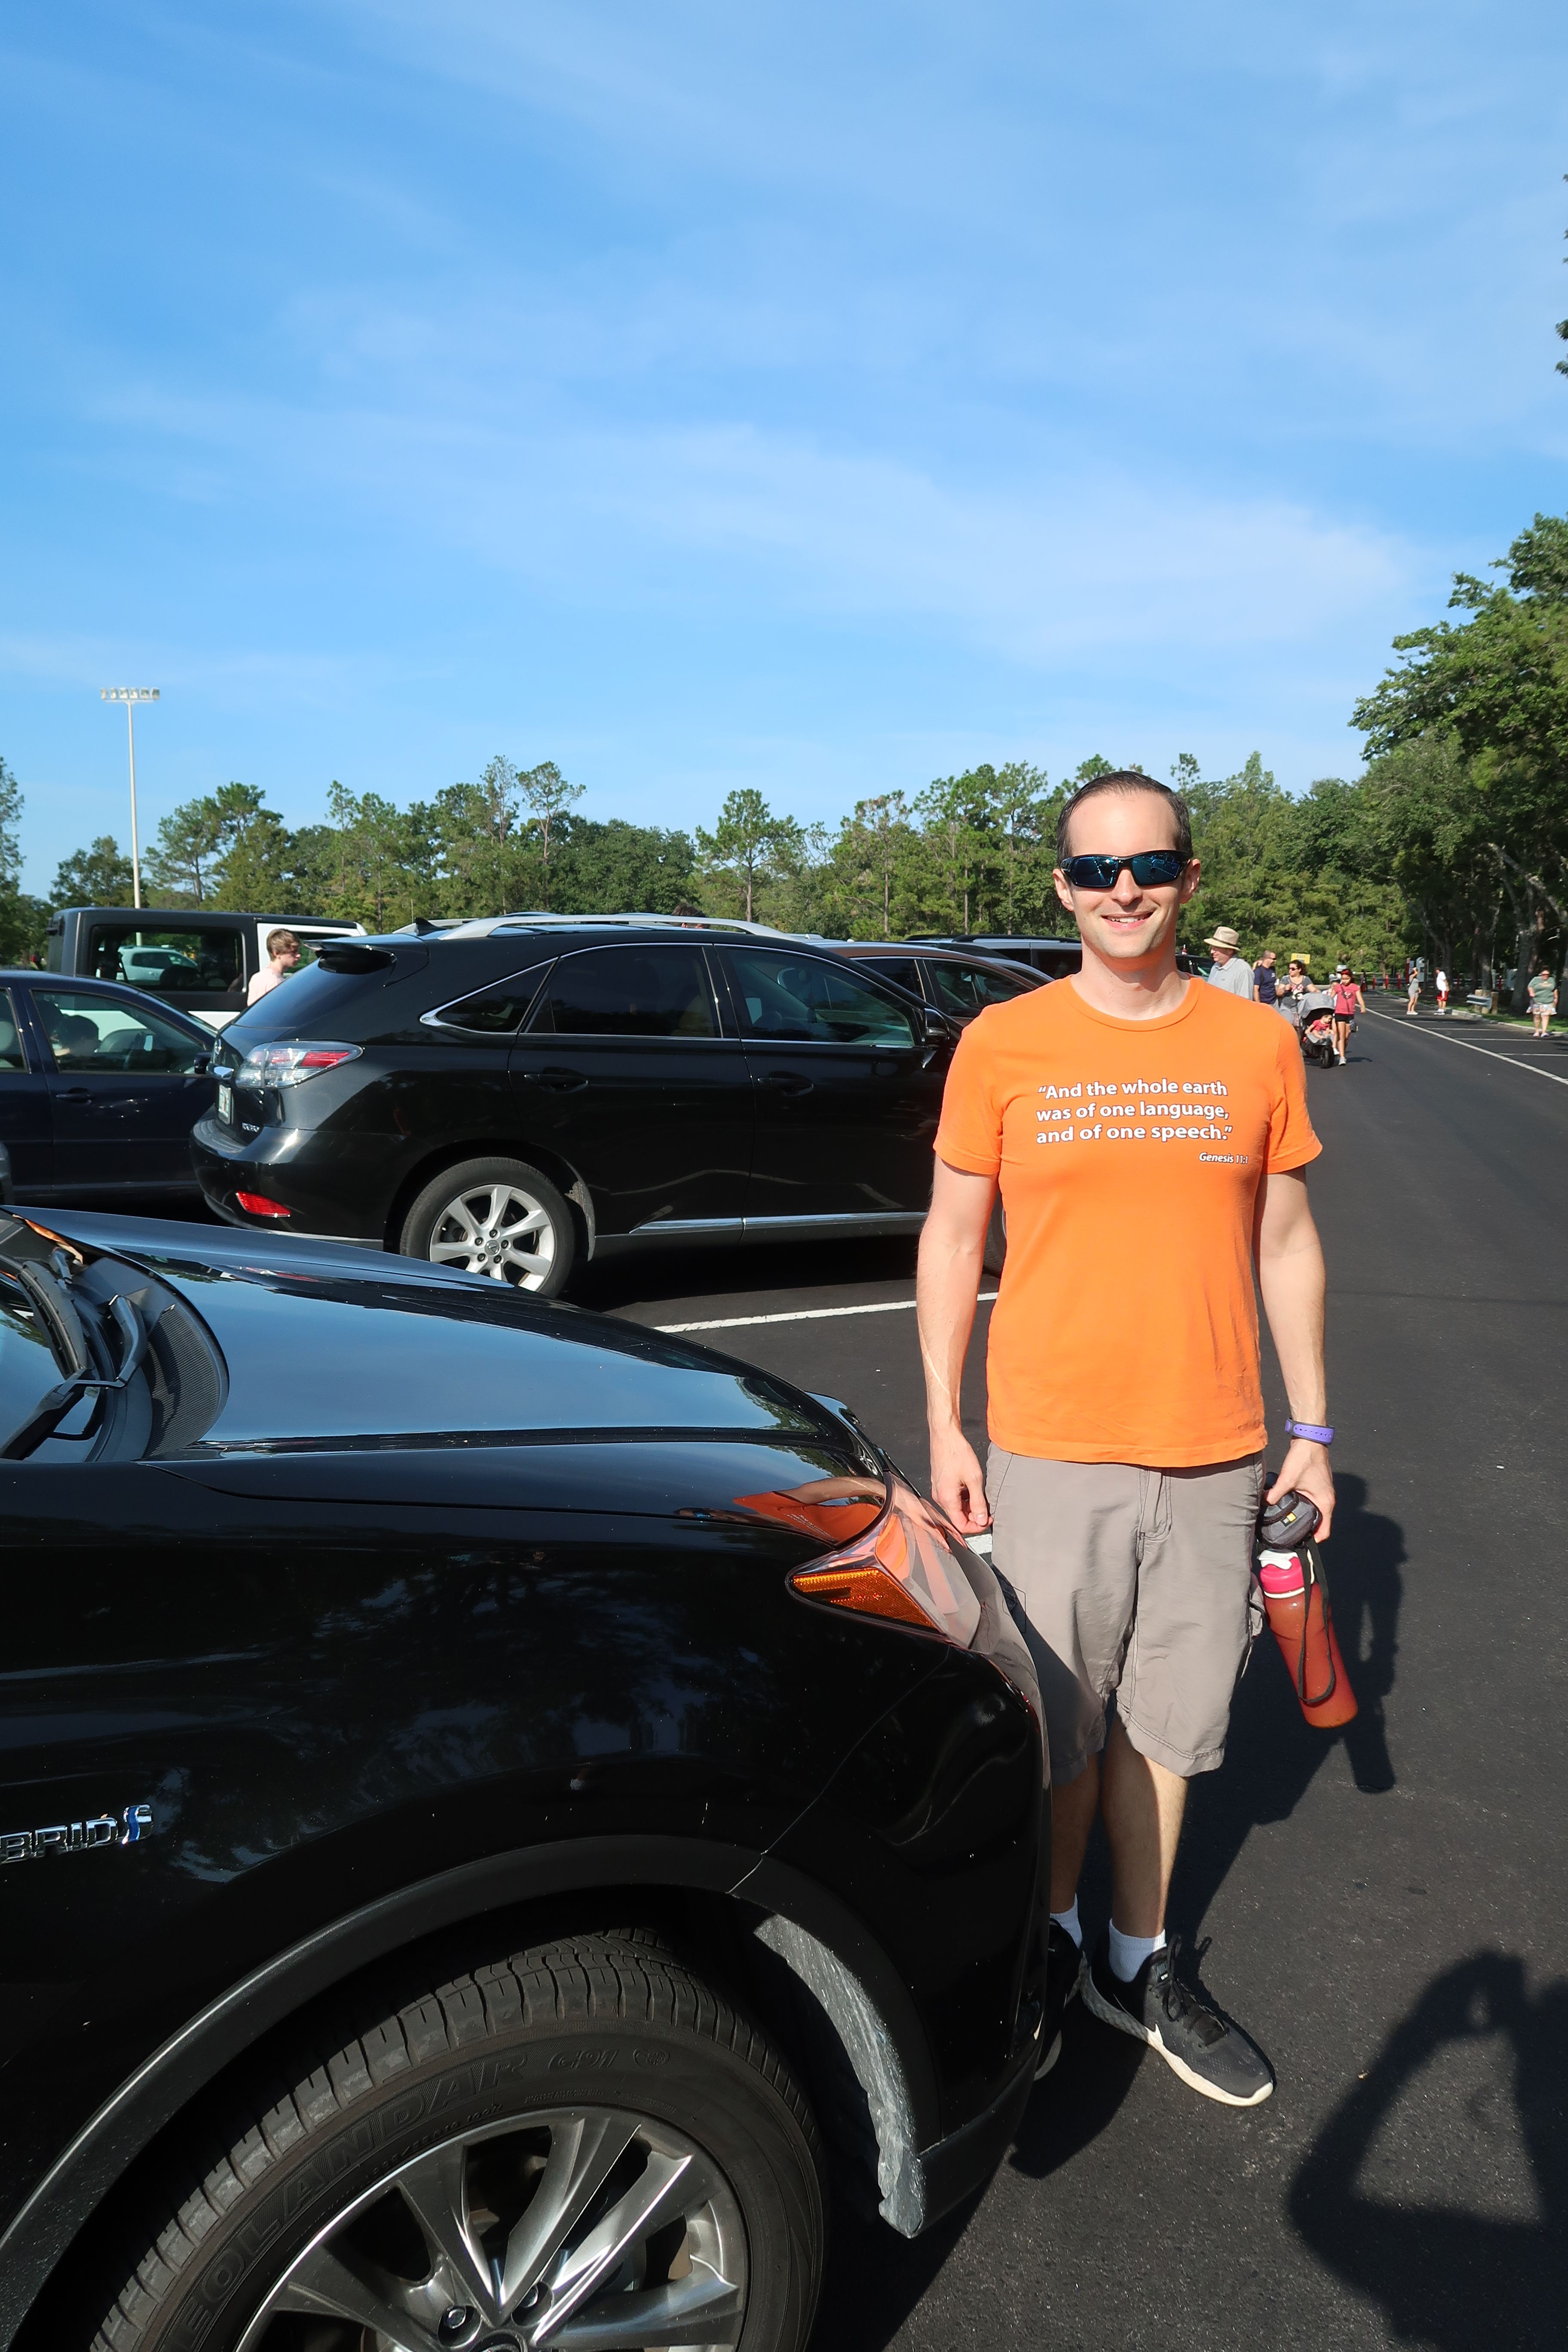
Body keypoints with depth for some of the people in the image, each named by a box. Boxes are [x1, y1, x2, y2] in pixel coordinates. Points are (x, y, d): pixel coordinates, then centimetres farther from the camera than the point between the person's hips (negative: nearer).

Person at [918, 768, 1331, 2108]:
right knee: (1061, 1721, 10)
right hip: (1050, 1448, -2)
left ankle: (1138, 1963, 35)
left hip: (1213, 1450, 2)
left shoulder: (1256, 1044, 2)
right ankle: (1052, 1937, 36)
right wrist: (944, 1427, -1)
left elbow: (1287, 1244, 8)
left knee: (1169, 1719, 14)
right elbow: (953, 1236, 2)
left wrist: (1311, 1429, 7)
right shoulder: (1003, 1045, -3)